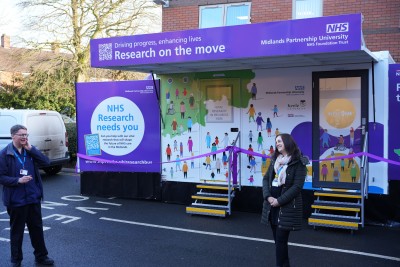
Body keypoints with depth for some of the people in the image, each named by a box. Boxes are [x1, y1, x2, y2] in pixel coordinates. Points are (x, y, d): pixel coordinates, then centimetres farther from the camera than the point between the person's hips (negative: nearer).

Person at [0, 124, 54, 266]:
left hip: (33, 197, 4)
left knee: (37, 228, 13)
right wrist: (18, 180, -22)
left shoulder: (30, 150, 4)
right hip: (16, 200, -4)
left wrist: (31, 149, -15)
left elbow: (46, 162, -8)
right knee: (17, 230, 10)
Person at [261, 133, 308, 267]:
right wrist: (268, 196, -8)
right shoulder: (275, 160, 12)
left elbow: (297, 186, -14)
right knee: (277, 239, 11)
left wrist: (280, 201, -17)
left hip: (287, 207, -6)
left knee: (281, 240, -5)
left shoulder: (298, 162, -8)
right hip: (272, 205, 6)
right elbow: (266, 178, 8)